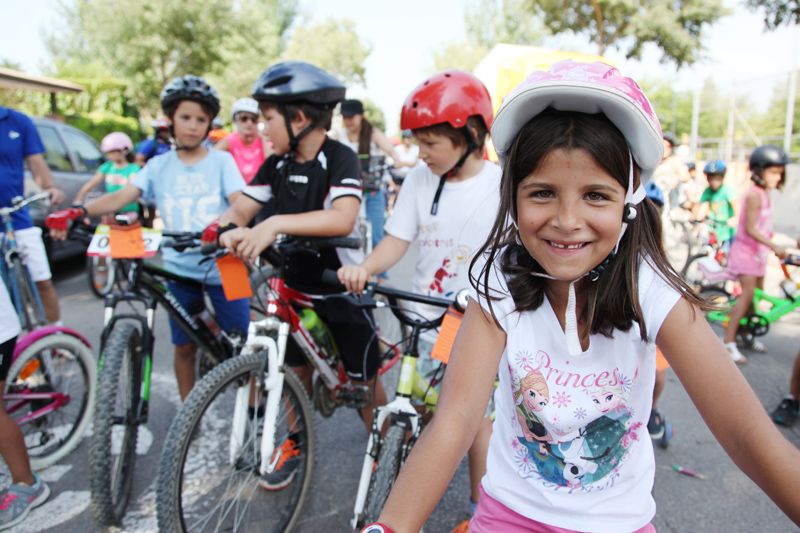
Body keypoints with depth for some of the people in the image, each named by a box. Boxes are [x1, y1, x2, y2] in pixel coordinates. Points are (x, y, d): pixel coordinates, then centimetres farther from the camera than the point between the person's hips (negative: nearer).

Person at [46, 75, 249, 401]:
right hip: (179, 269, 2)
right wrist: (78, 212, -25)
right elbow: (122, 196, -7)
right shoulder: (159, 166, 6)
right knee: (184, 347, 11)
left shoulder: (221, 161, 1)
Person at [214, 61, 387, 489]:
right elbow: (241, 208, 0)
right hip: (297, 285, 6)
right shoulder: (277, 164, 1)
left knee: (363, 379, 5)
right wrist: (229, 229, -24)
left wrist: (276, 224, -44)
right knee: (296, 367, 15)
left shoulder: (339, 158, -18)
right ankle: (297, 443, 37)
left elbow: (343, 218, -35)